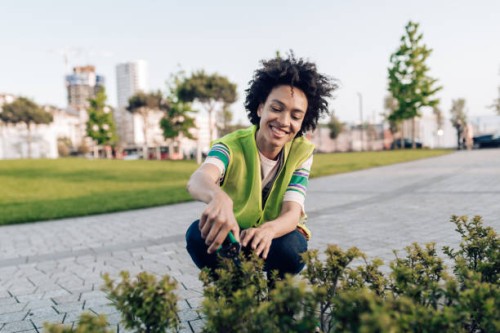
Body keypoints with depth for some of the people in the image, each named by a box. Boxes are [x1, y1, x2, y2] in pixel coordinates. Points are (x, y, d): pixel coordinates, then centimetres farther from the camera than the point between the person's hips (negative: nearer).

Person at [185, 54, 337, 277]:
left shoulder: (302, 152, -16)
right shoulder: (232, 146, -22)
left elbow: (292, 213, -27)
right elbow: (197, 179, -45)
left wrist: (268, 230, -52)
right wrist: (218, 197, -71)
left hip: (274, 239, 1)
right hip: (230, 240, -1)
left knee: (292, 247, -33)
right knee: (198, 234, -31)